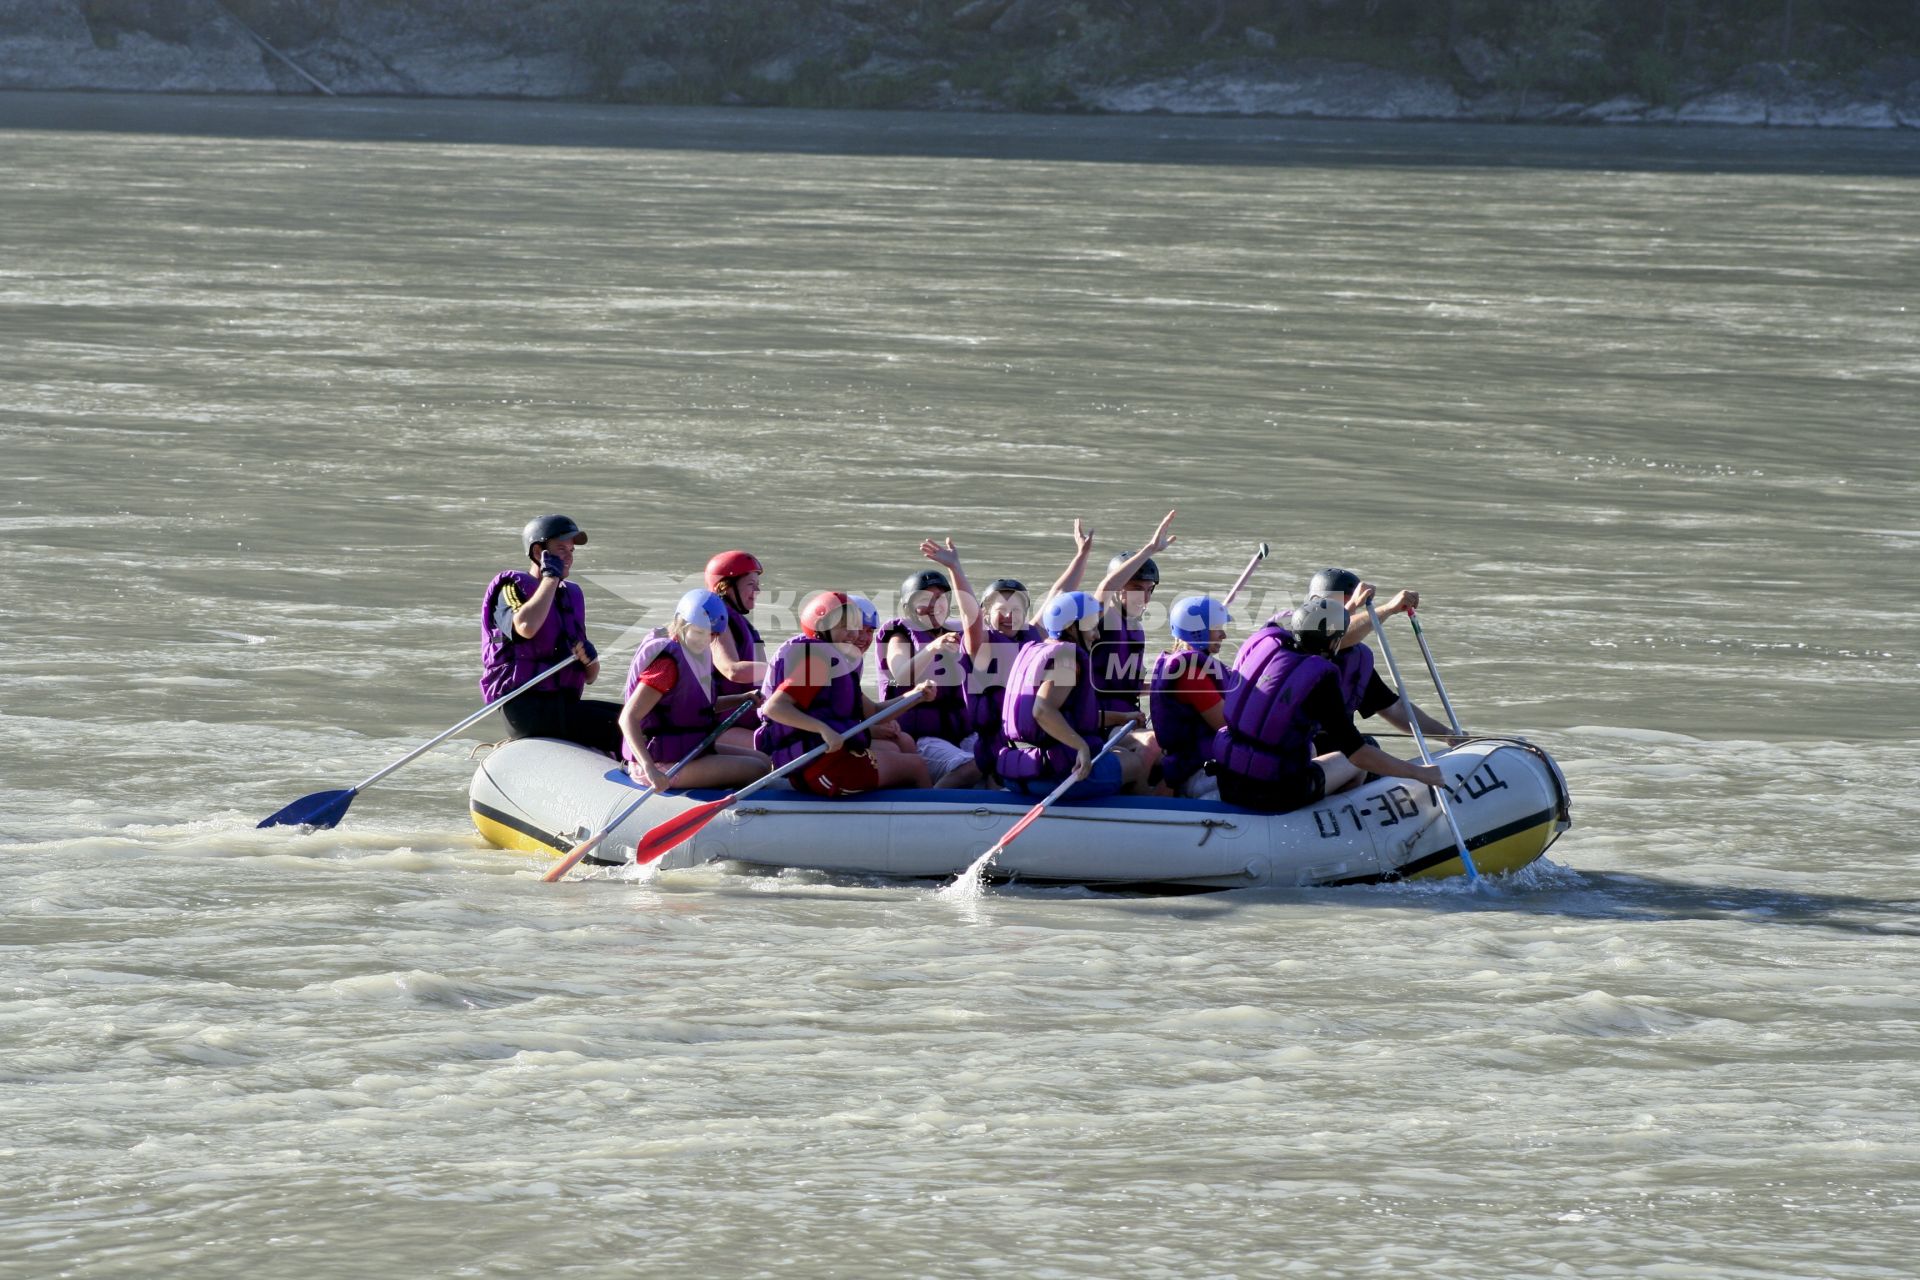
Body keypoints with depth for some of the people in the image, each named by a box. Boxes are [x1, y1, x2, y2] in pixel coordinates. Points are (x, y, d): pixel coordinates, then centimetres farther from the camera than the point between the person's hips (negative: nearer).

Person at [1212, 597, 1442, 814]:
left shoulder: (1262, 642, -1)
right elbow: (1356, 752, -18)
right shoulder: (1320, 679, -18)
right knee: (1358, 766, 20)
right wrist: (1418, 773, -9)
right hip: (1274, 797, -7)